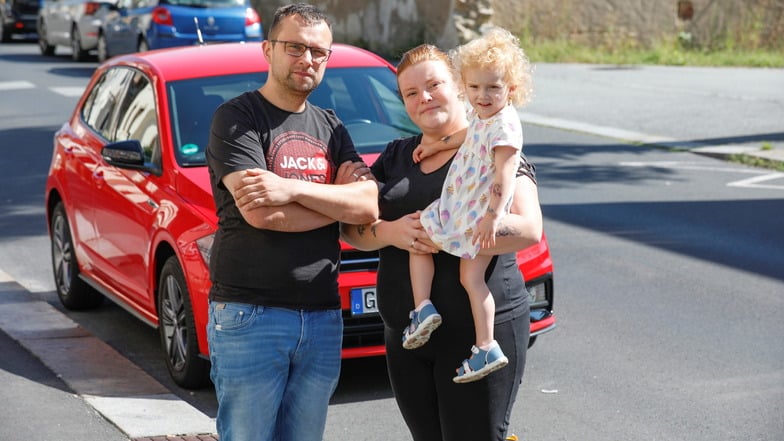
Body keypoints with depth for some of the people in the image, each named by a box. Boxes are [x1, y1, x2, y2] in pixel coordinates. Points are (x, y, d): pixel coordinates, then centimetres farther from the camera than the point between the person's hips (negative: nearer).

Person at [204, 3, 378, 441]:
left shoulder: (331, 127, 15)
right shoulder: (237, 118, -4)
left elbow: (369, 207, -1)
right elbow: (258, 213, -17)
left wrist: (291, 188, -14)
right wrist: (338, 198, -4)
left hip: (322, 318, 6)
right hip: (250, 317, -5)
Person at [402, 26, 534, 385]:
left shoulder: (505, 126, -22)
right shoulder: (479, 116, 7)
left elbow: (504, 177, -28)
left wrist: (492, 217, -34)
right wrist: (435, 147, 29)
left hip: (480, 215, -9)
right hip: (455, 206, 9)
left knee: (471, 278, -4)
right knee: (417, 241, 13)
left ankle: (487, 348, -2)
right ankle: (423, 307, 9)